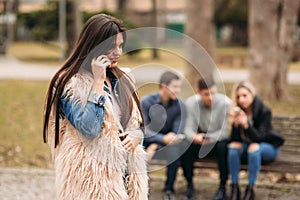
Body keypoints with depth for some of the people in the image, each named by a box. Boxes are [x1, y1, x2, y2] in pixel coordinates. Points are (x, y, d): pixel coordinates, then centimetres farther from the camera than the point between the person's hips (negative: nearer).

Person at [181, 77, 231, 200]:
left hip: (219, 141, -2)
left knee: (223, 147, -36)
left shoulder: (225, 103, -19)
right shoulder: (191, 103, -11)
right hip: (200, 143, 2)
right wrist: (194, 137, -39)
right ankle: (189, 184, -6)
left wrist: (206, 137, -27)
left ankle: (222, 187, -16)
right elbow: (188, 129, -16)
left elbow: (226, 131, -22)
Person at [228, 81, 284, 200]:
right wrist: (235, 124, -34)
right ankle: (234, 188, -22)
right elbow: (234, 139, -14)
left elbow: (259, 137, -28)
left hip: (268, 147, -4)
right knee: (233, 146, -27)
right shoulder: (237, 111, -10)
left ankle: (250, 189, -29)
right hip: (246, 146, 4)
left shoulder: (264, 111, -20)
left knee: (254, 147, -35)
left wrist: (246, 125, -44)